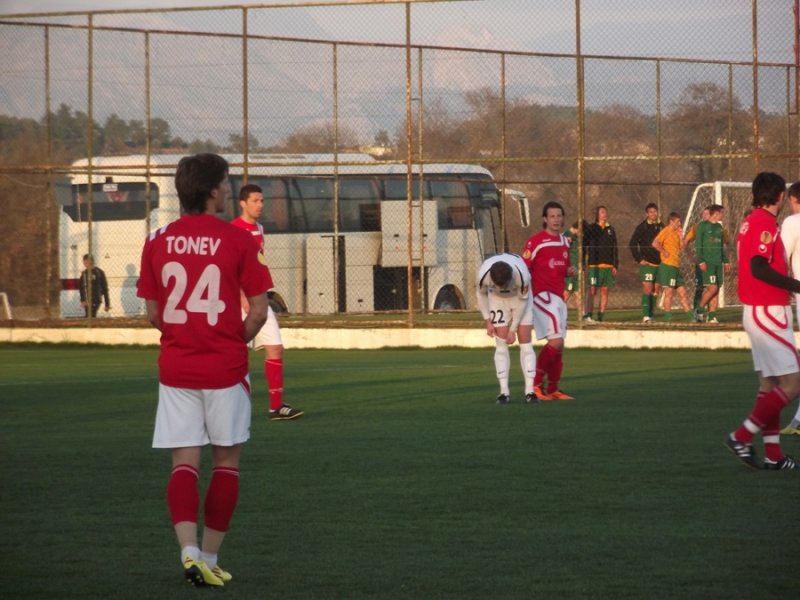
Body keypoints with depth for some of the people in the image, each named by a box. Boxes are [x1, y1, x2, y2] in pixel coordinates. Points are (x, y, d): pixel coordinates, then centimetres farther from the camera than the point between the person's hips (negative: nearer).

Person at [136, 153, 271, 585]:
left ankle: (189, 550, -16)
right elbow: (259, 311, -7)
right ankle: (210, 558, 11)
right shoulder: (237, 240, -8)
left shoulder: (157, 242, 1)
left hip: (176, 368, 3)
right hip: (225, 369, -2)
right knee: (226, 463, 10)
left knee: (184, 464, 2)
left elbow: (153, 314, 6)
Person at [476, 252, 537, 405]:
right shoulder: (484, 274, -34)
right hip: (498, 300, 1)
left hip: (520, 297, -1)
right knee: (501, 345, -8)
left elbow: (523, 300, -20)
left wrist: (513, 329, -15)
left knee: (526, 343, -8)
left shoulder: (522, 276, -38)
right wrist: (487, 321, -10)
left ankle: (530, 391, -8)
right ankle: (504, 392, -7)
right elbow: (481, 294, -10)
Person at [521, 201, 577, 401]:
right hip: (543, 295, -8)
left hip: (559, 297, 8)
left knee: (559, 346, 8)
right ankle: (536, 383, -11)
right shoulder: (535, 242, -9)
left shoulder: (564, 242, 15)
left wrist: (571, 270, 5)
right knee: (556, 340, -19)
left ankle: (553, 390, 15)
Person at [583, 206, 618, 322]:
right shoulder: (591, 229, 4)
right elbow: (584, 245, 2)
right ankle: (588, 315, -11)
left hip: (608, 265, 4)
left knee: (605, 291, 2)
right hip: (594, 264, -4)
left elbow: (614, 248, 15)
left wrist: (615, 265, 9)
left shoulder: (610, 229, 14)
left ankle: (601, 315, 5)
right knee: (592, 290, -10)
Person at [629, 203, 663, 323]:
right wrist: (639, 259, -9)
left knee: (656, 290, 5)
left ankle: (651, 315, 11)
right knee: (647, 289, -13)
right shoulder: (642, 227, -3)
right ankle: (645, 315, -13)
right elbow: (633, 244, -4)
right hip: (647, 263, -5)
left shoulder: (661, 226, 11)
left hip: (660, 263, 5)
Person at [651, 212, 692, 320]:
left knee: (682, 292, 9)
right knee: (669, 292, -5)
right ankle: (668, 317, -2)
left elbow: (680, 247, 18)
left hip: (676, 266, 9)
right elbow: (655, 243, -22)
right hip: (668, 266, -9)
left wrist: (680, 235, 10)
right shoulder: (665, 231, -9)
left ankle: (691, 316, 10)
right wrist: (664, 252, -15)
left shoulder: (675, 233, 18)